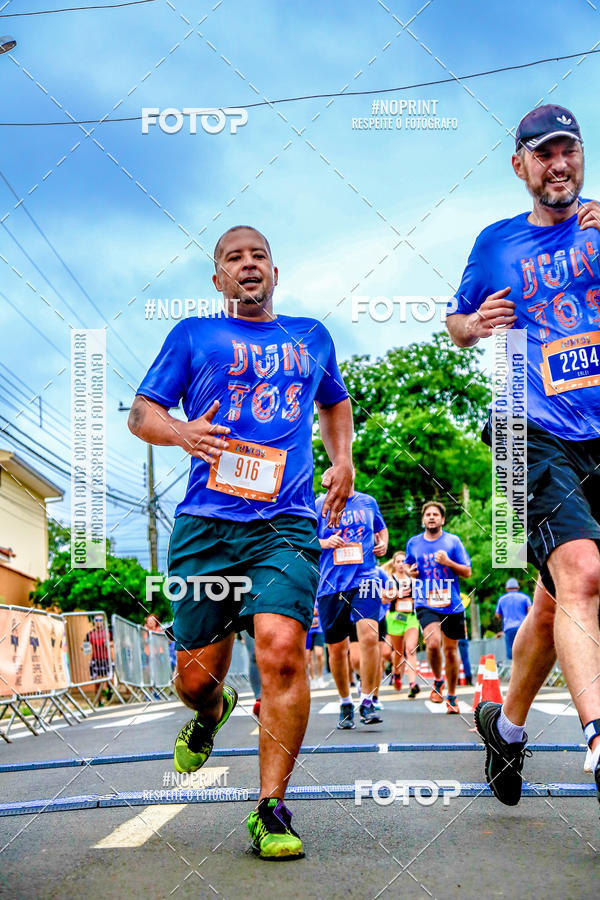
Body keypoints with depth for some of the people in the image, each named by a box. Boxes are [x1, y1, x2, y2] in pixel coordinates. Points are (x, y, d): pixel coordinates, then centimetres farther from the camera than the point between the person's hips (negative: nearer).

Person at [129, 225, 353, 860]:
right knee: (196, 675, 2)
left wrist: (342, 461, 21)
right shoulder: (193, 335, 13)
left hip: (287, 524, 0)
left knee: (281, 646, -22)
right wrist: (182, 433, -13)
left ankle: (271, 810, -11)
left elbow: (335, 403, 38)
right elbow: (142, 412, 9)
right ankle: (210, 714, 41)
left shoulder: (312, 337, 21)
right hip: (206, 524, 0)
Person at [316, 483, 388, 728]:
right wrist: (325, 543, -10)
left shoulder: (368, 502, 12)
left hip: (364, 578, 0)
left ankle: (367, 701, -11)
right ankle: (345, 703, 26)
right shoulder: (319, 505, 6)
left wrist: (383, 543, 8)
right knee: (337, 648, 6)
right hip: (331, 584, 1)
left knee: (369, 635, -22)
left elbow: (381, 528, 29)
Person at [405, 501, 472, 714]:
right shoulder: (413, 543, 8)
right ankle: (437, 680, 3)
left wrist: (448, 562, -14)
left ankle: (451, 696, 25)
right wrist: (409, 570, 1)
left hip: (451, 604, 1)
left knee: (450, 649, 8)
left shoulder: (453, 541, 2)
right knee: (433, 643, -24)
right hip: (425, 604, 0)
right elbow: (406, 564, 25)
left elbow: (467, 572, 2)